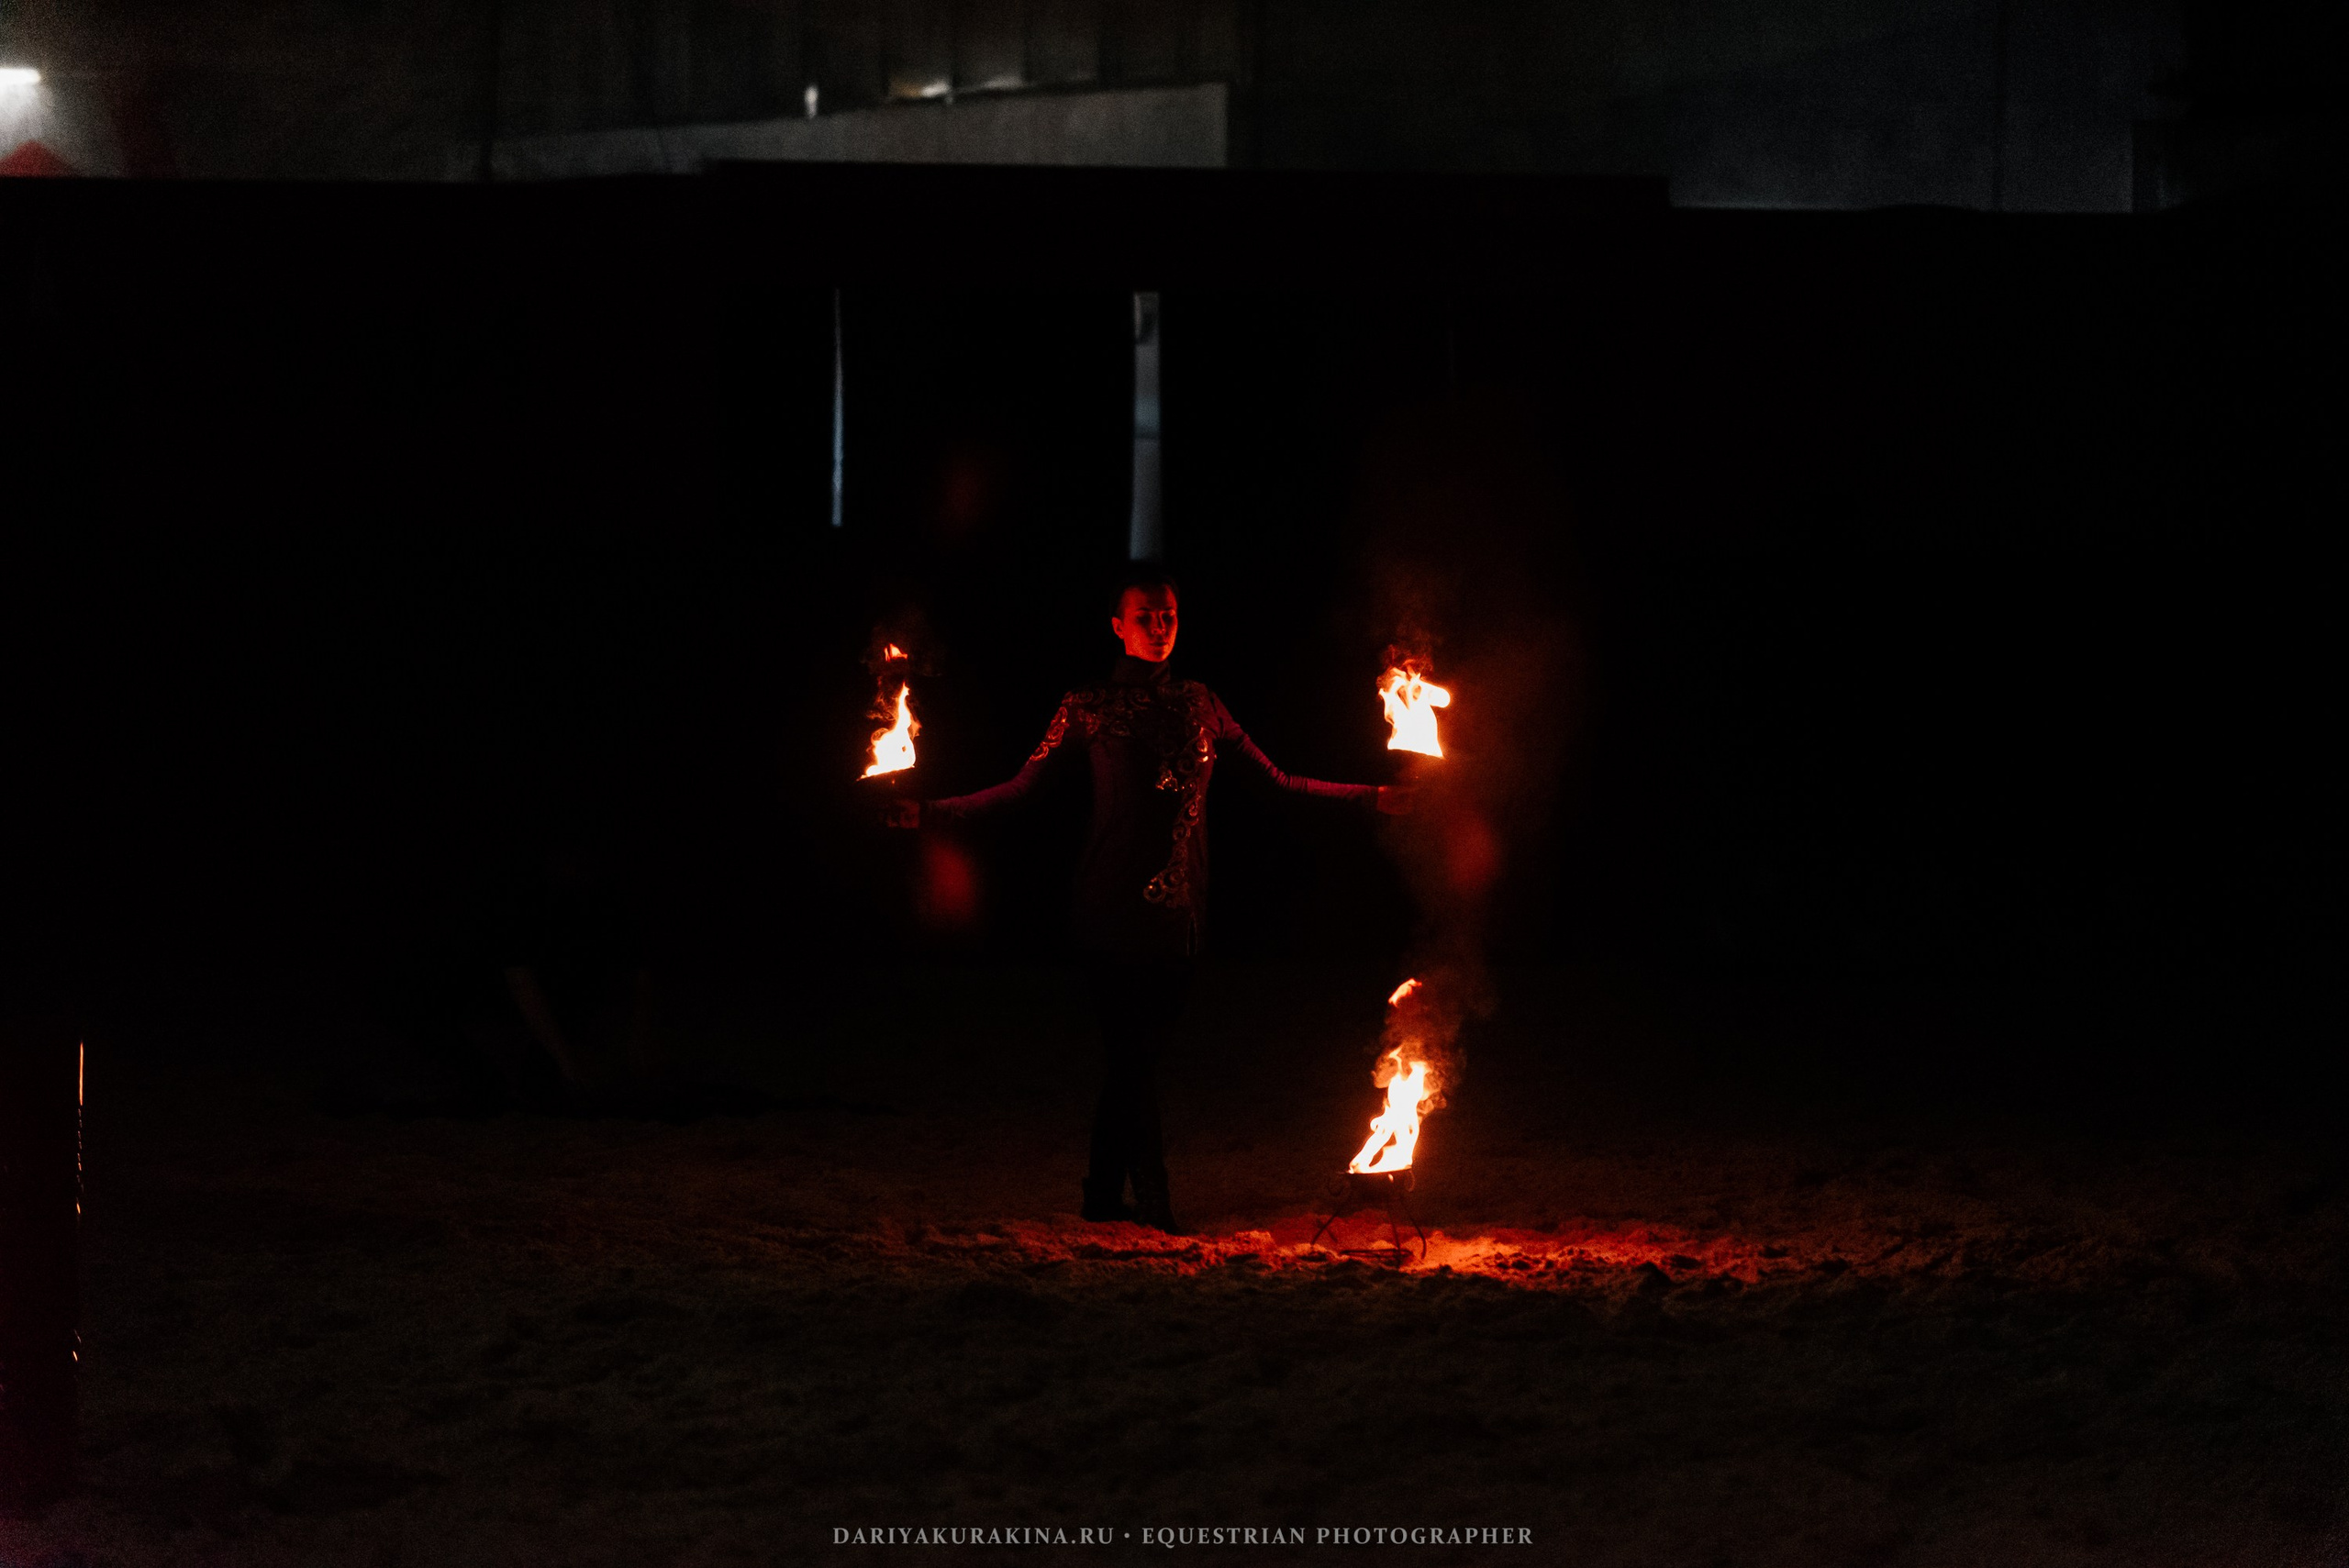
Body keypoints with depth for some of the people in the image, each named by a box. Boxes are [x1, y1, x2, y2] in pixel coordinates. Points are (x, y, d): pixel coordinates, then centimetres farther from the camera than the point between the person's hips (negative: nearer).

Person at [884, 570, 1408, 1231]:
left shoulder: (1199, 705, 14)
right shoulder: (1090, 708, 3)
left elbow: (1276, 778, 17)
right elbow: (1019, 787, 0)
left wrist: (1373, 796, 14)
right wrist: (927, 811, -10)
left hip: (1179, 904, 4)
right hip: (1116, 899, -4)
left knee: (1139, 1052, 5)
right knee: (1132, 1054, -9)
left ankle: (1104, 1196, 14)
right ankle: (1153, 1202, -8)